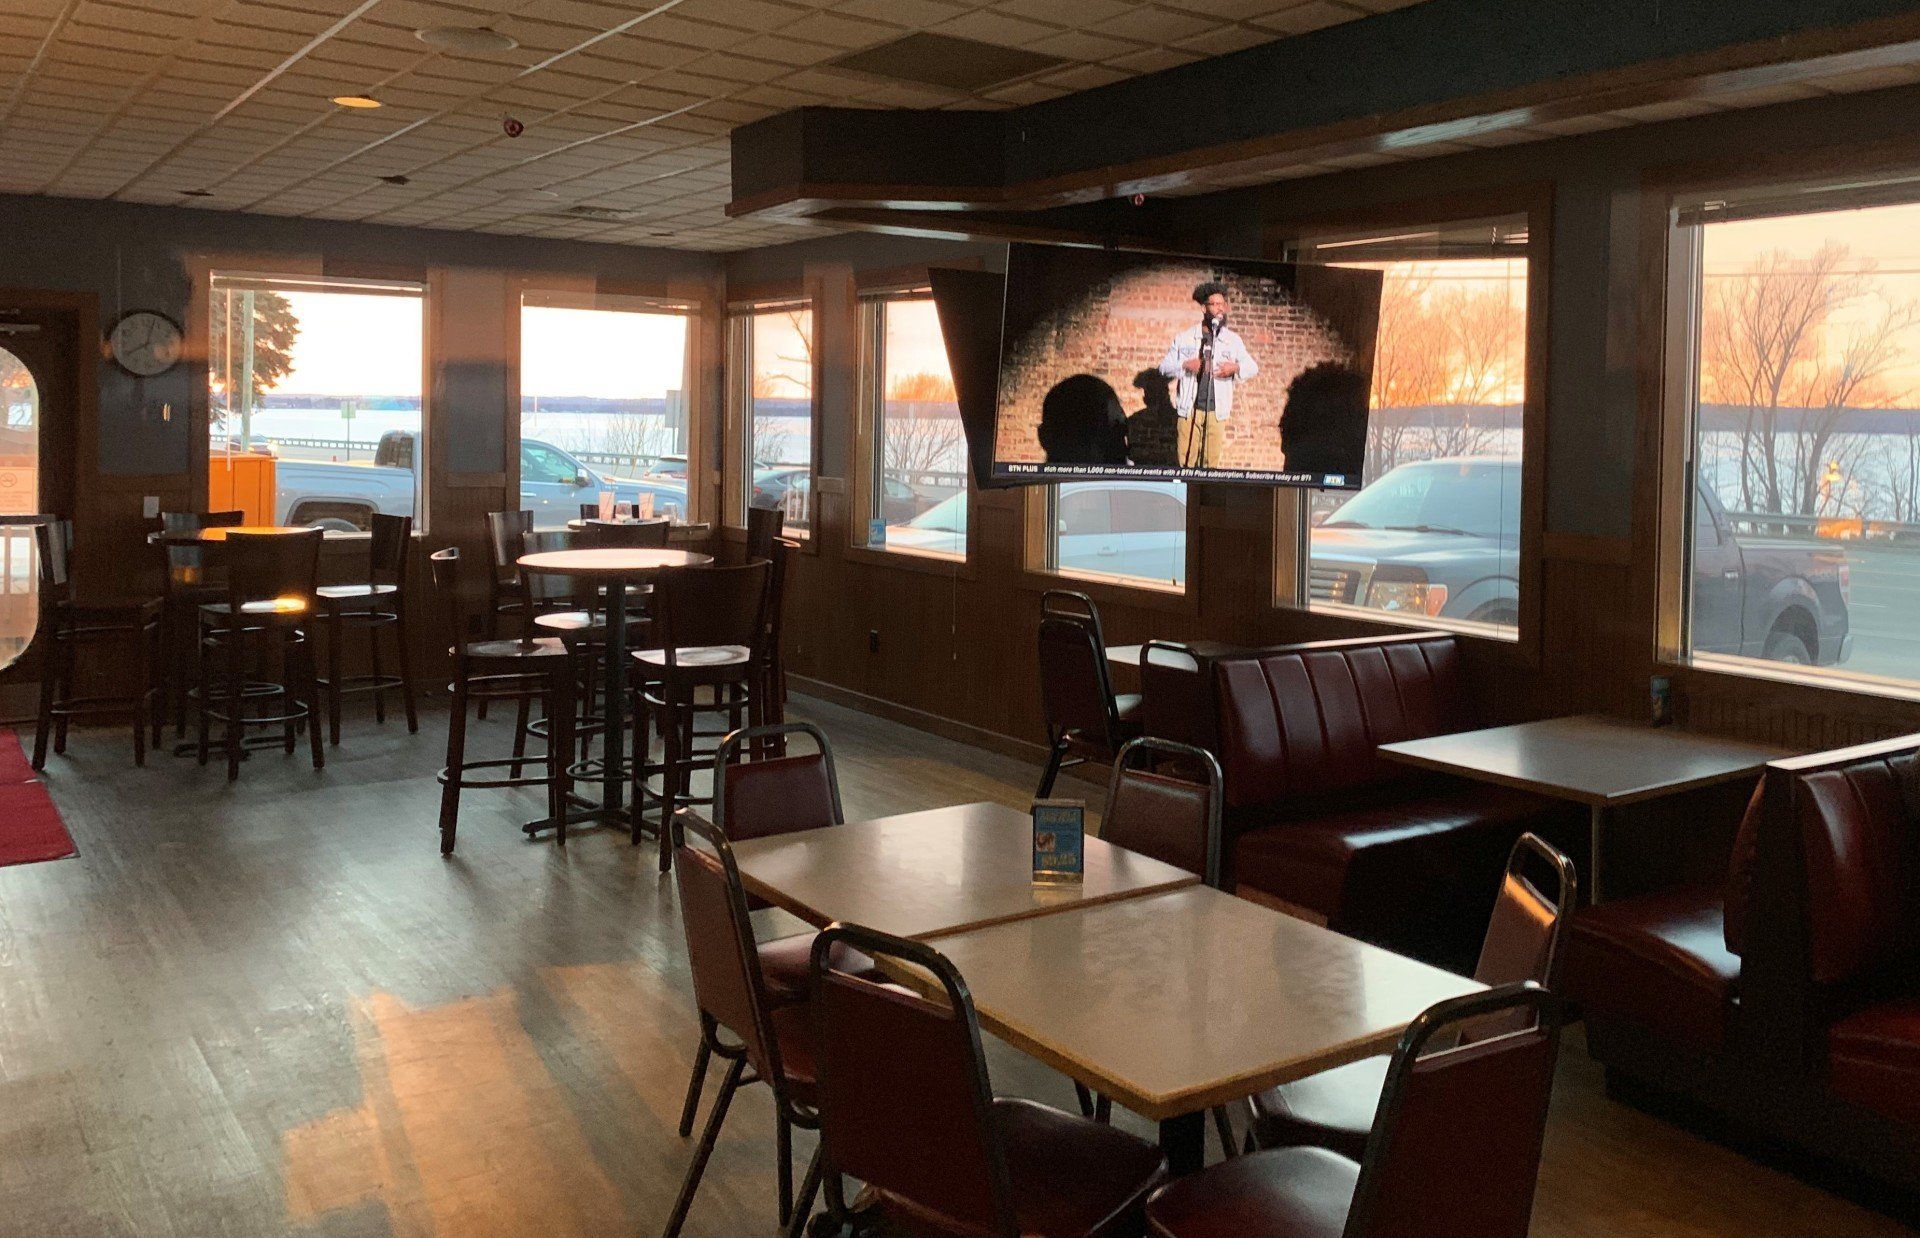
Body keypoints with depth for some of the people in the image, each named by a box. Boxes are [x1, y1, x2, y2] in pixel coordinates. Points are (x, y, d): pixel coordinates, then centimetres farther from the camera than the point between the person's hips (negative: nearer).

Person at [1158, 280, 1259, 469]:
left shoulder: (1232, 339, 9)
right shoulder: (1185, 338, 6)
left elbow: (1252, 367, 14)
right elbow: (1164, 366, 8)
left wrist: (1236, 368, -8)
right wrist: (1185, 365, -11)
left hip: (1217, 411, 1)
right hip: (1189, 409, -1)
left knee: (1213, 463, -2)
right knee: (1187, 462, -3)